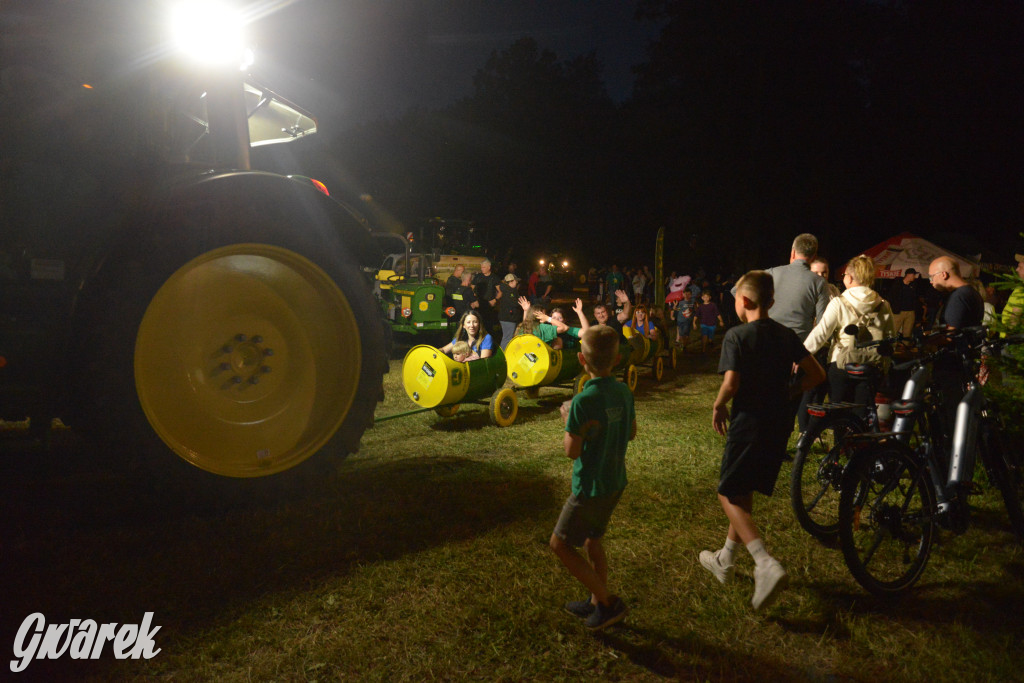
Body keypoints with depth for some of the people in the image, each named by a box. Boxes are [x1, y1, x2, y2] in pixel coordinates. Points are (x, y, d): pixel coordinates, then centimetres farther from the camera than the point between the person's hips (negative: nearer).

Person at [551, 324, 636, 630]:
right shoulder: (623, 392, -2)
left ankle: (608, 601, 11)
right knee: (592, 539, 23)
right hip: (616, 481, 8)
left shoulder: (583, 401, -25)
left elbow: (572, 450, -19)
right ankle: (597, 601, 35)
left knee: (561, 543, 7)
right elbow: (631, 433, 12)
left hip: (591, 487, -8)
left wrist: (567, 419, -3)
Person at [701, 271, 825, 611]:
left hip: (748, 423, -7)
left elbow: (731, 382, -24)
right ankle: (724, 560, 32)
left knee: (729, 496, 3)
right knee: (744, 493, 20)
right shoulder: (787, 335, 6)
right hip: (779, 425, 7)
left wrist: (718, 407, -7)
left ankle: (767, 565, -15)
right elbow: (816, 375, 3)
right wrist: (784, 393, 12)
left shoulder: (737, 335, -12)